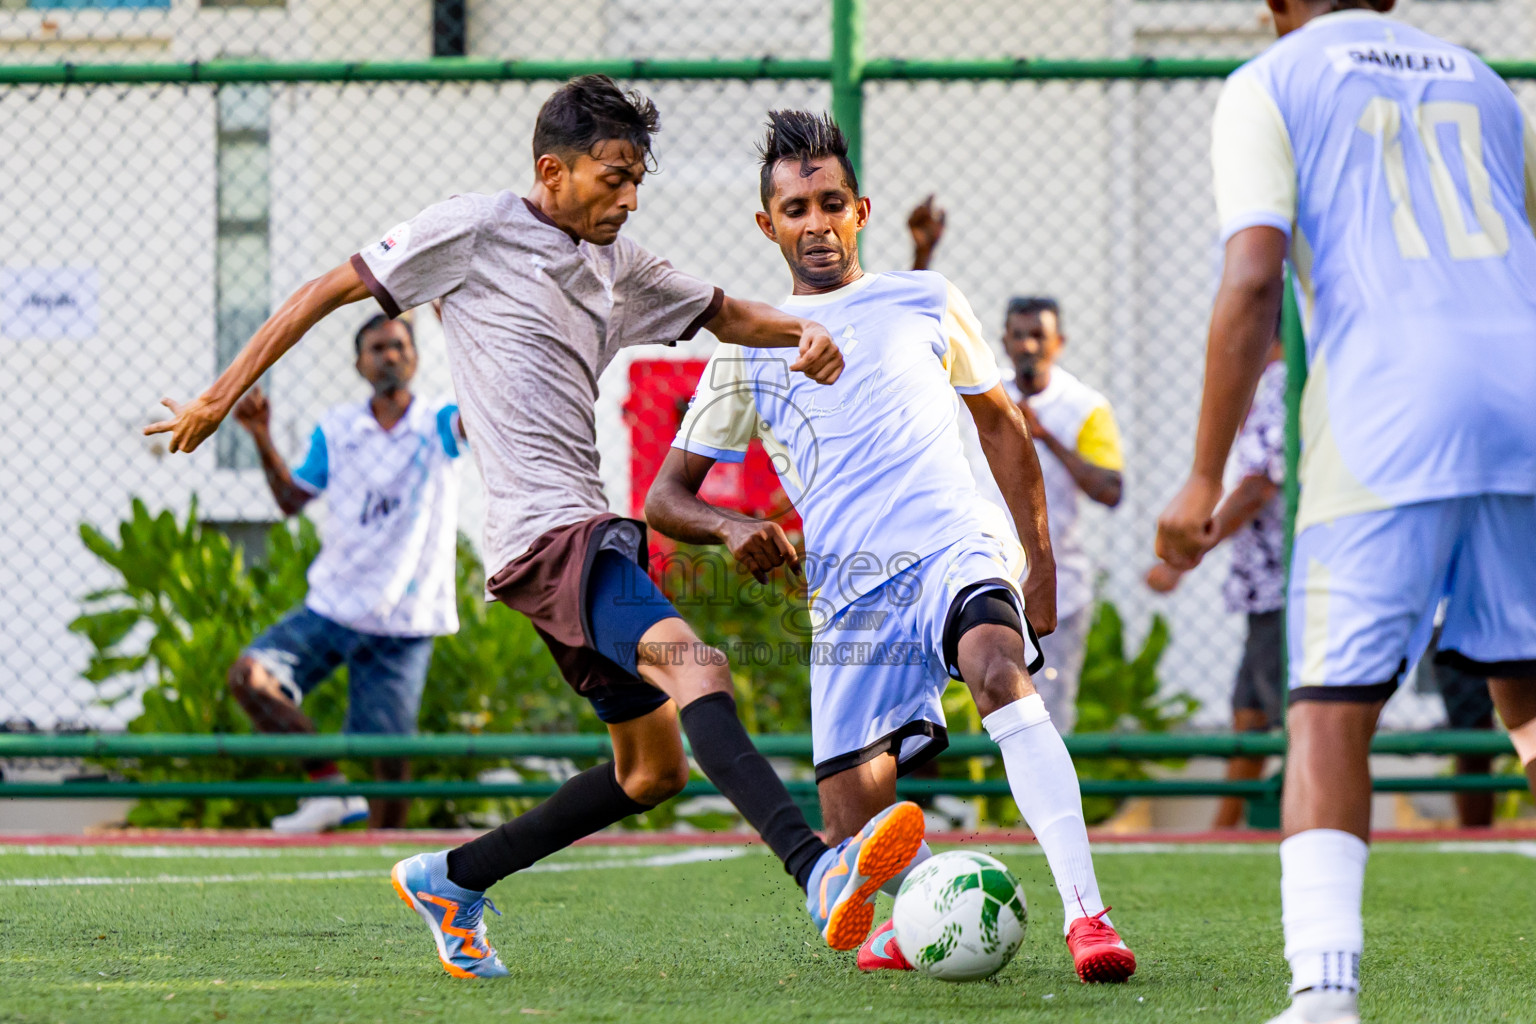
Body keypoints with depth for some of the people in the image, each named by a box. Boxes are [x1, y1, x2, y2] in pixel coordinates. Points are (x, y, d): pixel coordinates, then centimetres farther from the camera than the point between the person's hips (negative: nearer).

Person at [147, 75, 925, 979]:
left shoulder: (617, 266, 20)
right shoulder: (474, 232, -1)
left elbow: (724, 314, 30)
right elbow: (331, 290, 5)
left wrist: (802, 332, 7)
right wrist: (221, 398, 5)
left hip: (590, 527, 10)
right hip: (547, 530, -10)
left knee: (653, 771, 13)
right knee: (694, 667, -29)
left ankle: (452, 881, 25)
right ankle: (820, 876, -47)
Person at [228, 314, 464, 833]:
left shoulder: (437, 425, -3)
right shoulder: (336, 430, 6)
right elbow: (292, 499, 8)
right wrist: (262, 439, -6)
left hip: (402, 627, -3)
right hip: (330, 608, 3)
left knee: (388, 755, -4)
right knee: (250, 676, -20)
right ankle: (329, 786, -14)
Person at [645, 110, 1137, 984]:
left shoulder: (924, 302, 15)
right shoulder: (748, 349, 14)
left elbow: (1001, 422, 24)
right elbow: (666, 497, 15)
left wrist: (1042, 564, 16)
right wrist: (732, 527, -9)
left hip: (958, 546, -2)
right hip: (850, 588, 2)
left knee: (998, 671, -36)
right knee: (855, 828, -8)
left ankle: (1086, 912, -45)